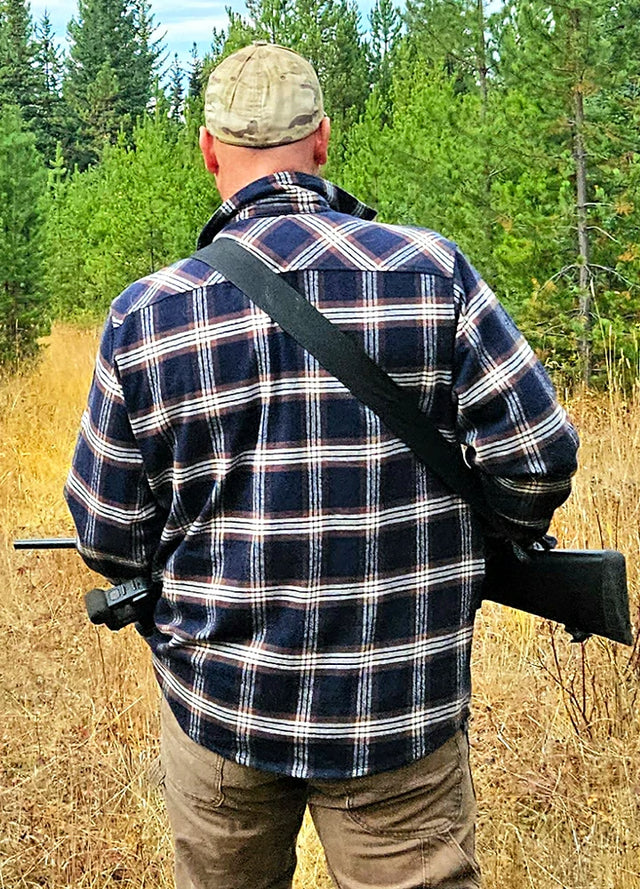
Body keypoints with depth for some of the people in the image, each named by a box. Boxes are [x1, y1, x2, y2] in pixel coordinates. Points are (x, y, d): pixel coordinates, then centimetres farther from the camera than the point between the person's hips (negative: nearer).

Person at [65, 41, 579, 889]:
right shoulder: (431, 272, -10)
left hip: (217, 704, 2)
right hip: (400, 714, -1)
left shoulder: (146, 316, -8)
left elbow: (111, 538, -2)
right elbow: (539, 455, -10)